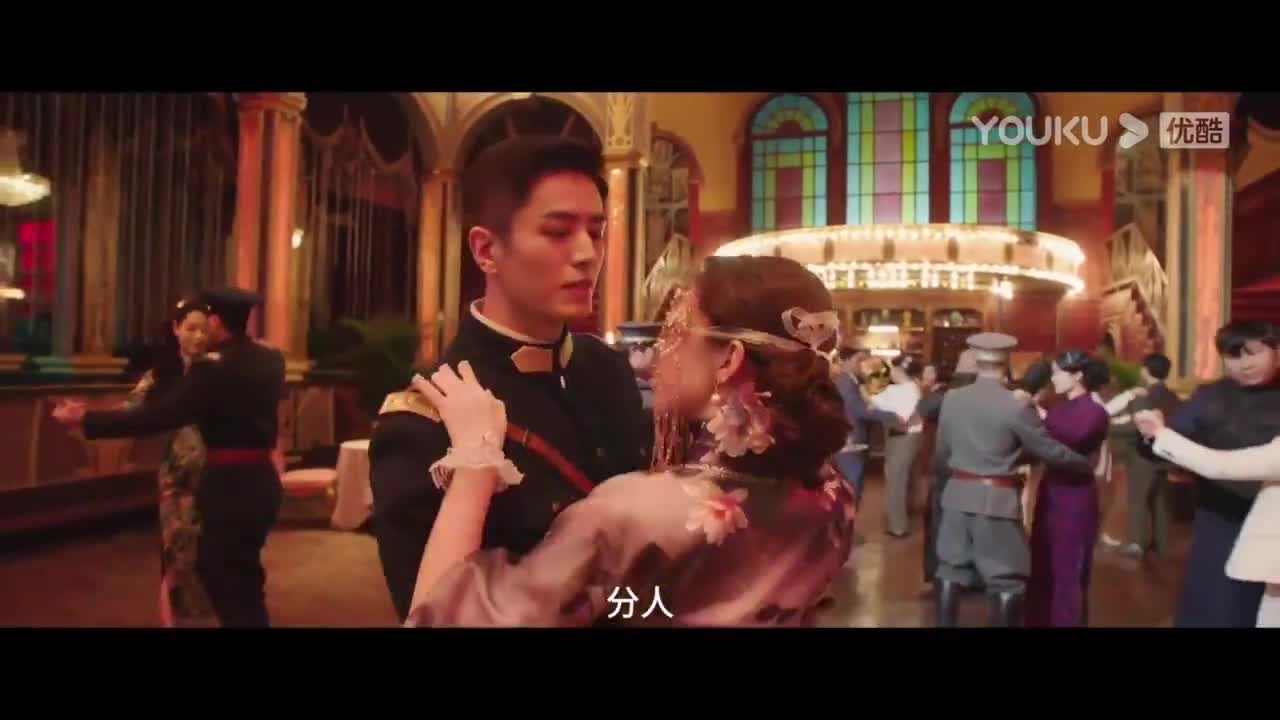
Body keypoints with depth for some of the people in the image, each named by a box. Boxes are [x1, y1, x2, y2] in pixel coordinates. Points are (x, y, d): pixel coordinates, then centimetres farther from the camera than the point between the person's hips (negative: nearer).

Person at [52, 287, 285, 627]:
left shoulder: (213, 366, -17)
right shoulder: (271, 360, 4)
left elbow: (157, 415, -20)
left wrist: (85, 419, -14)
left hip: (229, 485, -8)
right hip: (262, 480, 8)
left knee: (234, 586, 7)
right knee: (216, 567, 24)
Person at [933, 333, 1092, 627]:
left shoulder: (951, 399, 0)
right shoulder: (1016, 406, -14)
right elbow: (1050, 449, -6)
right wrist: (1086, 462, 11)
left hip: (958, 493, 5)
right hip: (997, 499, -5)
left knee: (951, 569, 15)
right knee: (1007, 580, 7)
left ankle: (945, 623, 22)